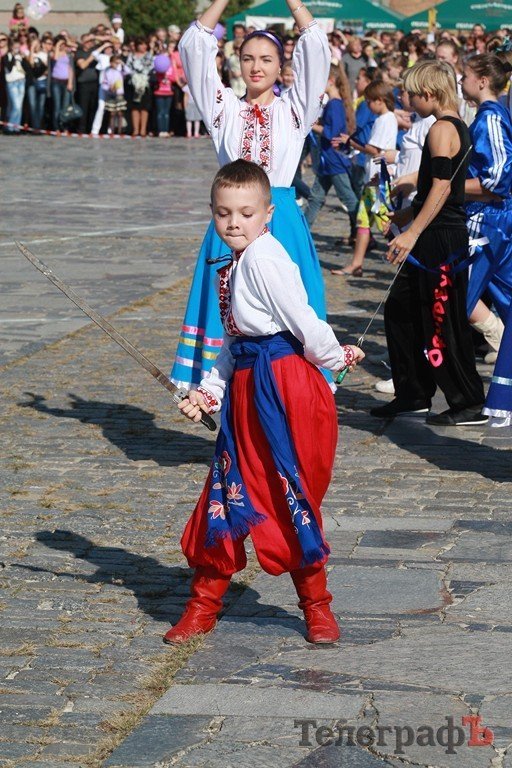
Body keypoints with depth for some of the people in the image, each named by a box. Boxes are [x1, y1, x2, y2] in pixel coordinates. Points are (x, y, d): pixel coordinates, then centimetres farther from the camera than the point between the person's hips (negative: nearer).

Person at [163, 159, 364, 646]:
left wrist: (335, 359, -2)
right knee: (228, 492, 10)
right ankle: (203, 605, 18)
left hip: (284, 386, -9)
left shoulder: (263, 256, -15)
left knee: (287, 496, -1)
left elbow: (303, 322, -17)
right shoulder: (233, 267, 16)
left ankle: (316, 606, 15)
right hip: (247, 386, 9)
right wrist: (208, 392, 9)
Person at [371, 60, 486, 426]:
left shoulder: (441, 129, -15)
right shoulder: (458, 128, 15)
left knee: (443, 321, -4)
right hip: (439, 238, 10)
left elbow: (442, 187, -23)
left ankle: (469, 404, 2)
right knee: (400, 310, 14)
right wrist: (408, 214, 33)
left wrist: (413, 233, -27)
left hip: (441, 240, -10)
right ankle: (413, 395, 20)